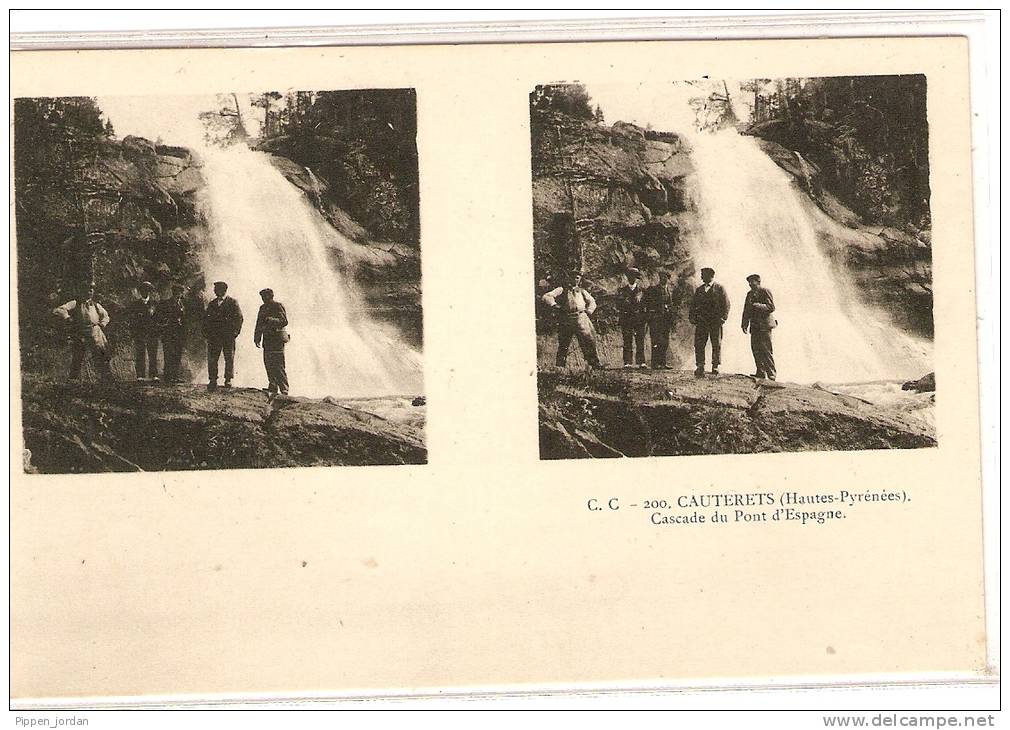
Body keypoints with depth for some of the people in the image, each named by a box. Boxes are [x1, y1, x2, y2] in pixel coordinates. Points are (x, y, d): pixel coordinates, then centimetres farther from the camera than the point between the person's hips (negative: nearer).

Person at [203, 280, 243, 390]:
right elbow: (205, 318, 17)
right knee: (212, 358, -1)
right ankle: (212, 380, 2)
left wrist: (235, 332, -10)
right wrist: (206, 332, 5)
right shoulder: (211, 304, 16)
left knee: (229, 358, -1)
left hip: (228, 336, -3)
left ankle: (228, 380, 5)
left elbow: (239, 318, -1)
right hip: (213, 336, 3)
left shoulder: (232, 303, 3)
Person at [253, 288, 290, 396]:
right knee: (268, 363, 6)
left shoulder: (278, 306, -5)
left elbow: (284, 321, -14)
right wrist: (257, 338, 13)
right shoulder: (263, 308, 16)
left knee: (278, 365, -11)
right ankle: (273, 386, 13)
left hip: (277, 337, -7)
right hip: (267, 338, 7)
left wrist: (270, 320, -24)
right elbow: (259, 324, 20)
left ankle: (284, 389, -10)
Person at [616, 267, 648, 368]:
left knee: (640, 341, -3)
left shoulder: (642, 291, 10)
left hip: (639, 319, 0)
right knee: (627, 341, -4)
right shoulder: (622, 291, 11)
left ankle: (641, 362, -2)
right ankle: (627, 362, -3)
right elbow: (619, 306, 10)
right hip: (626, 319, 0)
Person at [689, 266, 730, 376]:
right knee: (699, 344, -4)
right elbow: (693, 304, 16)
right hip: (701, 321, 3)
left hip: (715, 322, -3)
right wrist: (692, 317, 2)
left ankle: (715, 366, 8)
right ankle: (700, 367, -2)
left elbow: (726, 304, -1)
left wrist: (723, 318, -12)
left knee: (716, 345, 1)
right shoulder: (699, 290, 17)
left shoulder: (719, 288, 4)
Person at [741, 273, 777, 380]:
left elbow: (771, 307, -12)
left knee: (766, 350, -8)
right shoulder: (750, 294, 17)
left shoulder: (765, 292, -4)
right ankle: (760, 372, 9)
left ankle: (771, 374, -5)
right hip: (754, 326, 7)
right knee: (755, 349, 3)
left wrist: (758, 306, -20)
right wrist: (744, 324, 8)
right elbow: (746, 310, 17)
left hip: (764, 325, -7)